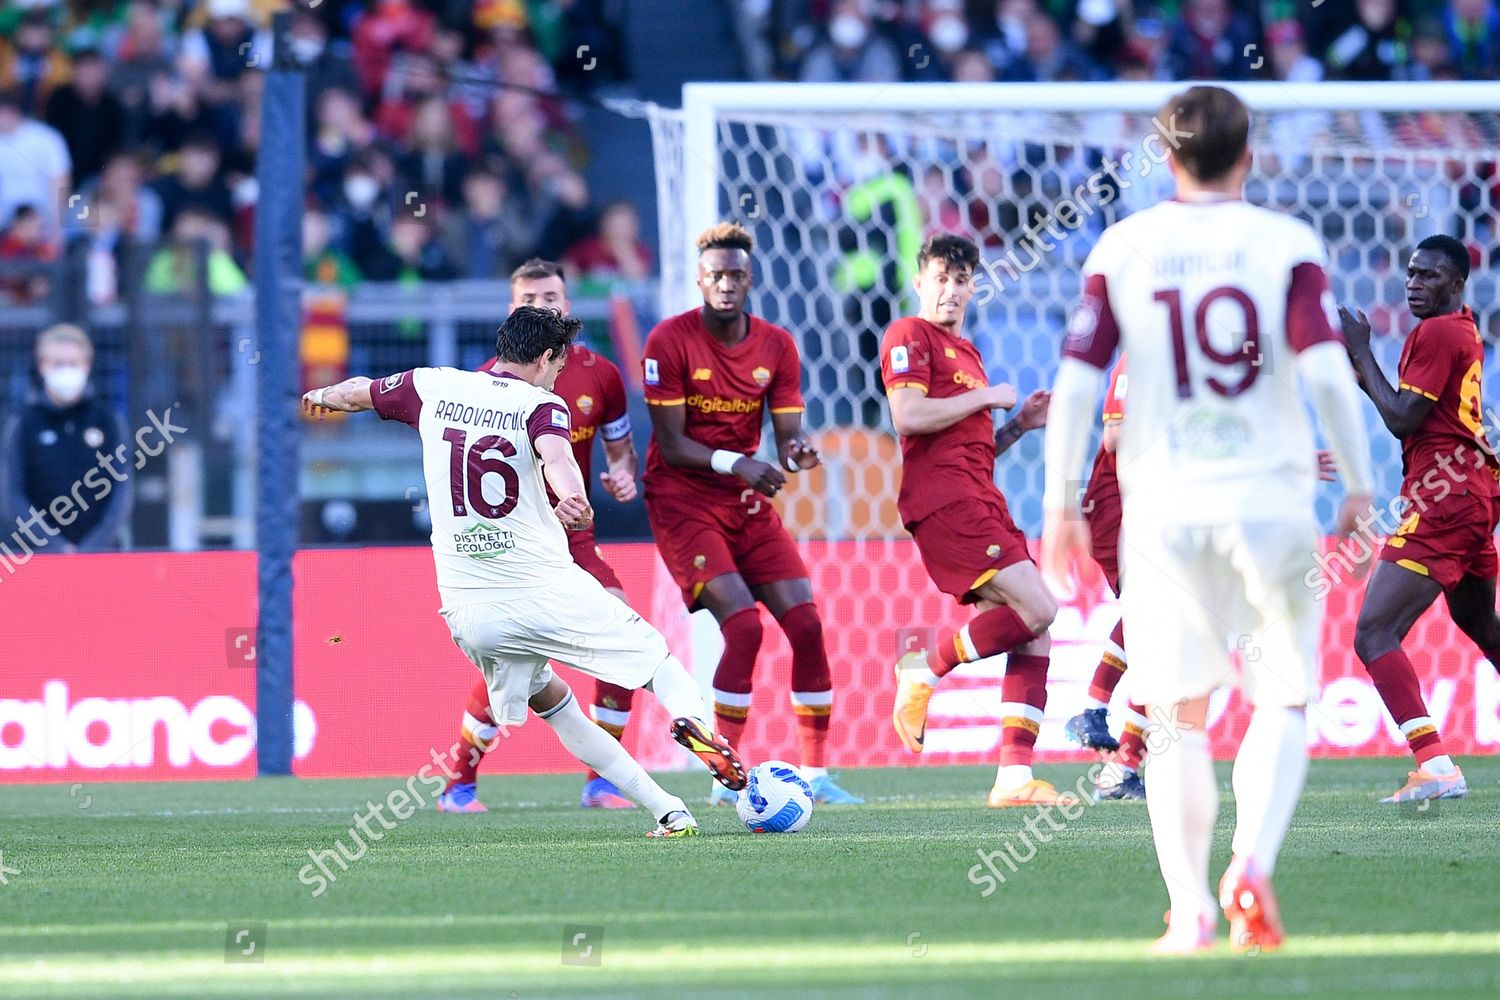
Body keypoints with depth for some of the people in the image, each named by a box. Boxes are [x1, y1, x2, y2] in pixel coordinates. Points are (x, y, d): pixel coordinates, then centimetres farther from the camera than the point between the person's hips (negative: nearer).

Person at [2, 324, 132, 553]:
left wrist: (95, 544, -8)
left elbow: (121, 490, 4)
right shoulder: (23, 423, 5)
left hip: (101, 551, 1)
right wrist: (53, 544, -9)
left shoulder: (107, 420, 8)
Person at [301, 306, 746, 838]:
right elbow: (556, 455, -27)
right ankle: (690, 718, -24)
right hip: (545, 589, -4)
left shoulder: (434, 387, 8)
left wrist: (322, 396, 46)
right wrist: (573, 500, -45)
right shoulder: (540, 405, -4)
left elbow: (356, 394, 25)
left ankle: (668, 811, 15)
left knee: (549, 699, 22)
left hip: (467, 609, 4)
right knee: (652, 650, 10)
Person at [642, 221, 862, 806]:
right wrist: (735, 463, -29)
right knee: (743, 626, -20)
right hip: (683, 501, -6)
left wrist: (797, 451, -23)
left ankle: (816, 774, 7)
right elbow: (671, 444, -14)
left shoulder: (776, 347, 2)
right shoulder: (670, 341, -12)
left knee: (806, 625, -3)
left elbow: (788, 434, 1)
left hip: (748, 504, 6)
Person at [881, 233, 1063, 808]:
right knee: (1036, 609, -20)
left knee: (1034, 635, 1)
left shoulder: (964, 351, 27)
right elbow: (908, 416, -15)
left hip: (979, 500, 9)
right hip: (943, 497, -9)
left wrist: (1019, 425, 14)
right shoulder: (910, 336, -1)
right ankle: (923, 670, -4)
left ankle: (1014, 778, -1)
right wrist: (986, 397, -7)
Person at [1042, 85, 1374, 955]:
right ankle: (1253, 866, -11)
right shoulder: (1287, 246, -1)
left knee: (1178, 717, 7)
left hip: (1163, 508, 1)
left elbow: (1075, 382, -1)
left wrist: (1060, 501, 7)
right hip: (1270, 500, -1)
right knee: (1284, 701, 10)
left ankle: (1189, 908, 0)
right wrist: (1359, 484, -3)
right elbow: (1326, 370, -12)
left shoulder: (1123, 250, 3)